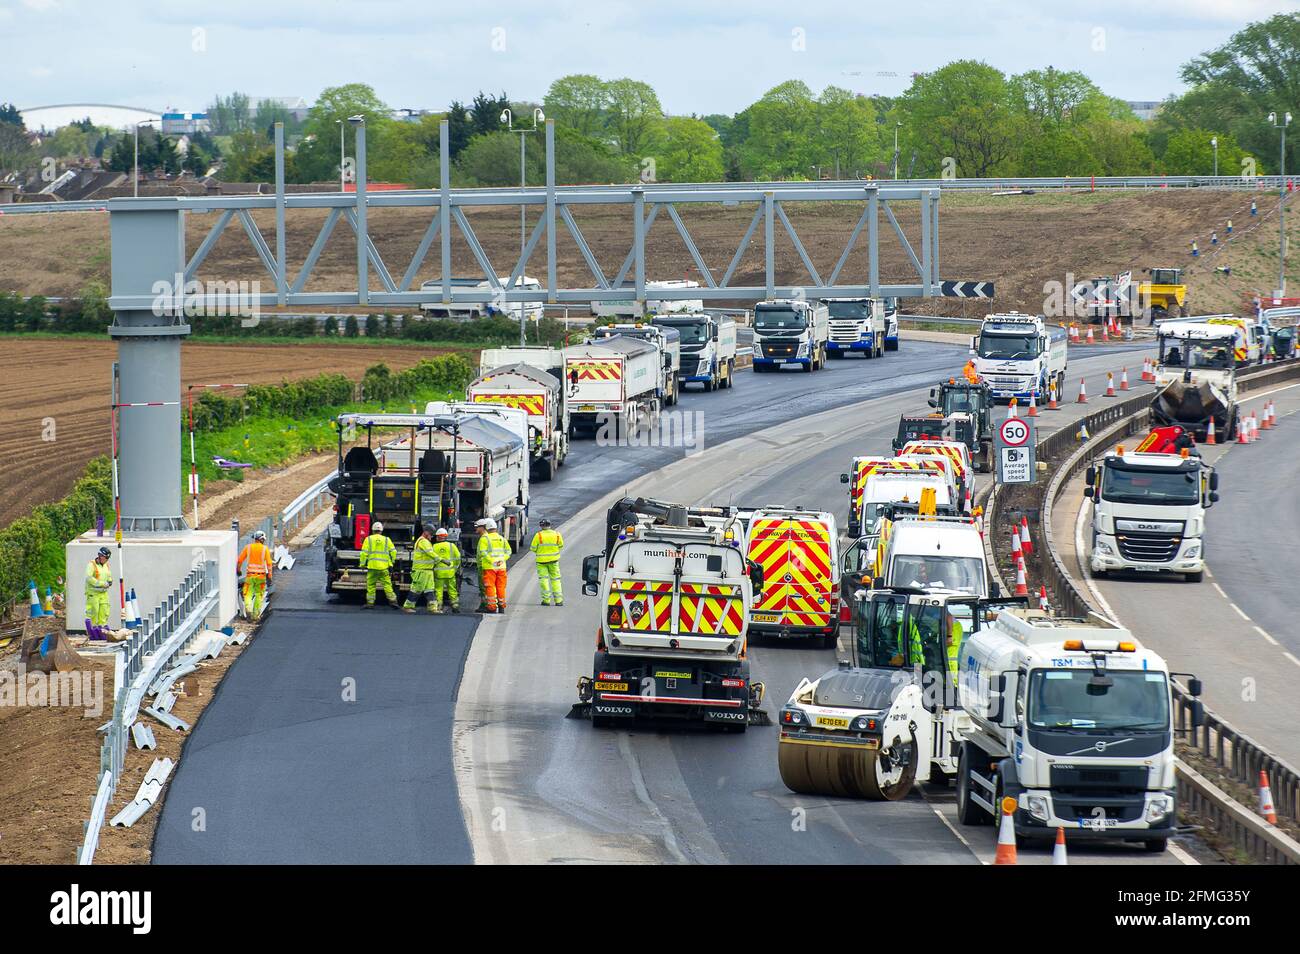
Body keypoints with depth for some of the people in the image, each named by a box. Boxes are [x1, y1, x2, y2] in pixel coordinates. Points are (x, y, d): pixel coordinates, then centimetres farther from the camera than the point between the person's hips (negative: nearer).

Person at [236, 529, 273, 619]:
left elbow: (239, 560, 4)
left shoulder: (248, 547, 1)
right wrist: (269, 577, -3)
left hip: (250, 575, 0)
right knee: (259, 595, 14)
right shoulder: (265, 549, -2)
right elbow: (269, 563, -7)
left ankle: (248, 608, -22)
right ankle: (256, 614, 13)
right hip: (261, 575, 0)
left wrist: (238, 571, 20)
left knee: (248, 594, 4)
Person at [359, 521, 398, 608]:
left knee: (371, 585, 6)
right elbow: (393, 552, 5)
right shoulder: (386, 540, 7)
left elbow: (364, 553, -2)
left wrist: (362, 564, 6)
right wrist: (391, 562, 17)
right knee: (387, 584, 4)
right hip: (384, 567, 1)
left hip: (372, 566, -1)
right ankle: (392, 600, -3)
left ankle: (370, 602, 5)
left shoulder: (368, 539, 3)